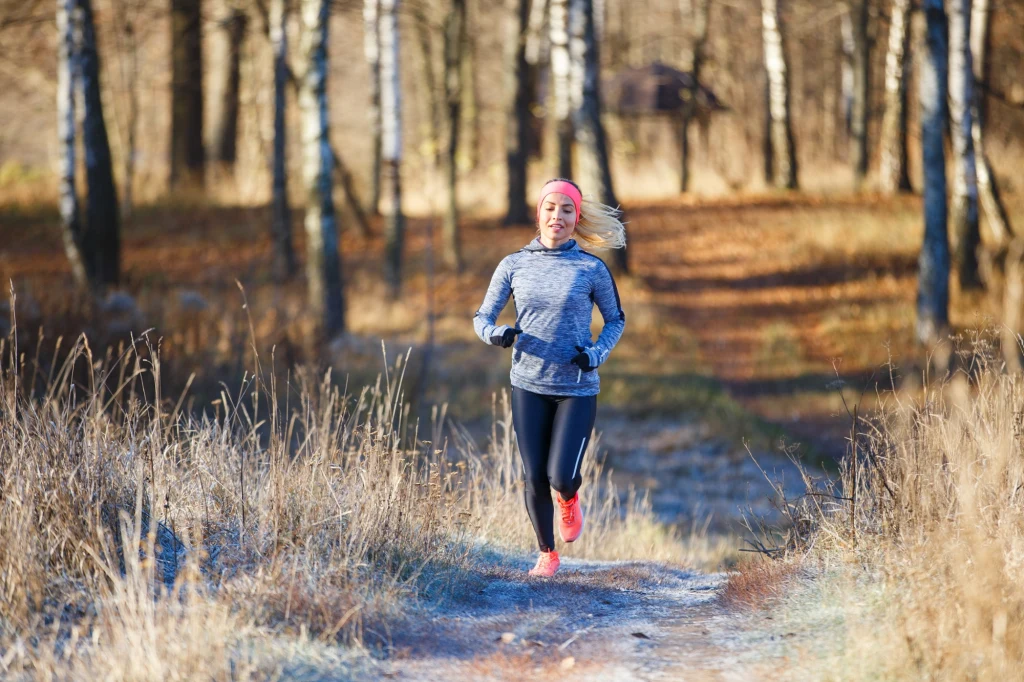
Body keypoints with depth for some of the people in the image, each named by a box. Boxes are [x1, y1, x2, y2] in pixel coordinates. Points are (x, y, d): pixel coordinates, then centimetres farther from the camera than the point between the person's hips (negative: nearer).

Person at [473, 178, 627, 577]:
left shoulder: (592, 269, -2)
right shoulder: (514, 265, 2)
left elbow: (616, 320, 10)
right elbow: (482, 318, 8)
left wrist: (597, 354, -8)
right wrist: (496, 334, -16)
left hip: (577, 388, -2)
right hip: (529, 386, 2)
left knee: (562, 477, -13)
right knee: (534, 479, -1)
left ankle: (569, 501, 25)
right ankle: (547, 554, 22)